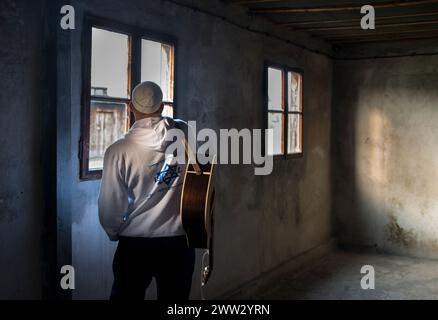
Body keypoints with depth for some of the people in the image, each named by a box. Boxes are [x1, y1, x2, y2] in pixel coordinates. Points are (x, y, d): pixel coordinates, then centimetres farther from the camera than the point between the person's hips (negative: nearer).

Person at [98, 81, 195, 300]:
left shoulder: (118, 151, -14)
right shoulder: (185, 134, -7)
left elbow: (110, 206, -9)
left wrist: (114, 233, 10)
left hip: (135, 244, -2)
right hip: (179, 242, 2)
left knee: (127, 296, 14)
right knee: (175, 297, 16)